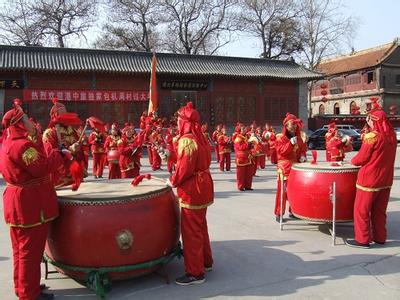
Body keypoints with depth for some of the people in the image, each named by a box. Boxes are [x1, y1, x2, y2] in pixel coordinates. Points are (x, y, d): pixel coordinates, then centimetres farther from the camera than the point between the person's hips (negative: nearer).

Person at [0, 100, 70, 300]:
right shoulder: (22, 145, -20)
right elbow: (42, 167, -24)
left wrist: (55, 155, 7)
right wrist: (61, 155, -13)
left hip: (18, 202, 11)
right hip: (30, 204, -11)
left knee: (21, 249, 20)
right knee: (31, 250, 0)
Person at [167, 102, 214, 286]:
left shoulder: (186, 140, -19)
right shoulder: (200, 137, 8)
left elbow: (184, 168, -22)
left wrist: (173, 181, -5)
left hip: (192, 190, -10)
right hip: (203, 186, 10)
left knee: (191, 230, -1)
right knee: (200, 226, 21)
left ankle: (195, 273, 7)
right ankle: (205, 261, 35)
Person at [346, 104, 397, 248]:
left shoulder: (372, 136, -18)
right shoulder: (392, 135, 3)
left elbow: (360, 159, -12)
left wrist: (352, 160, 7)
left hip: (369, 179, -7)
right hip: (386, 180, 7)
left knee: (361, 210, 5)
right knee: (379, 210, 17)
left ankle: (362, 239, 10)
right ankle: (380, 237, 25)